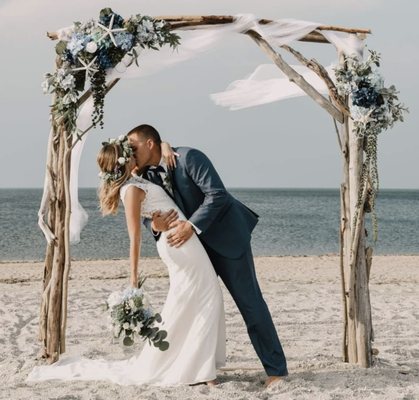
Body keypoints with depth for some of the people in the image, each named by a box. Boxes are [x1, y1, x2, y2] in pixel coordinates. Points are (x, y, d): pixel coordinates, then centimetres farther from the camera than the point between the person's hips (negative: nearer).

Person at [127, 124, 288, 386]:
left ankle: (276, 369, 3)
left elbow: (217, 194, -26)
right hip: (194, 243, 7)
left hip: (225, 235, -7)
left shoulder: (188, 157, -21)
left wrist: (191, 225, -34)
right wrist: (154, 224, -23)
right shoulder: (148, 175, 0)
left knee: (250, 301, -4)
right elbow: (147, 211, 2)